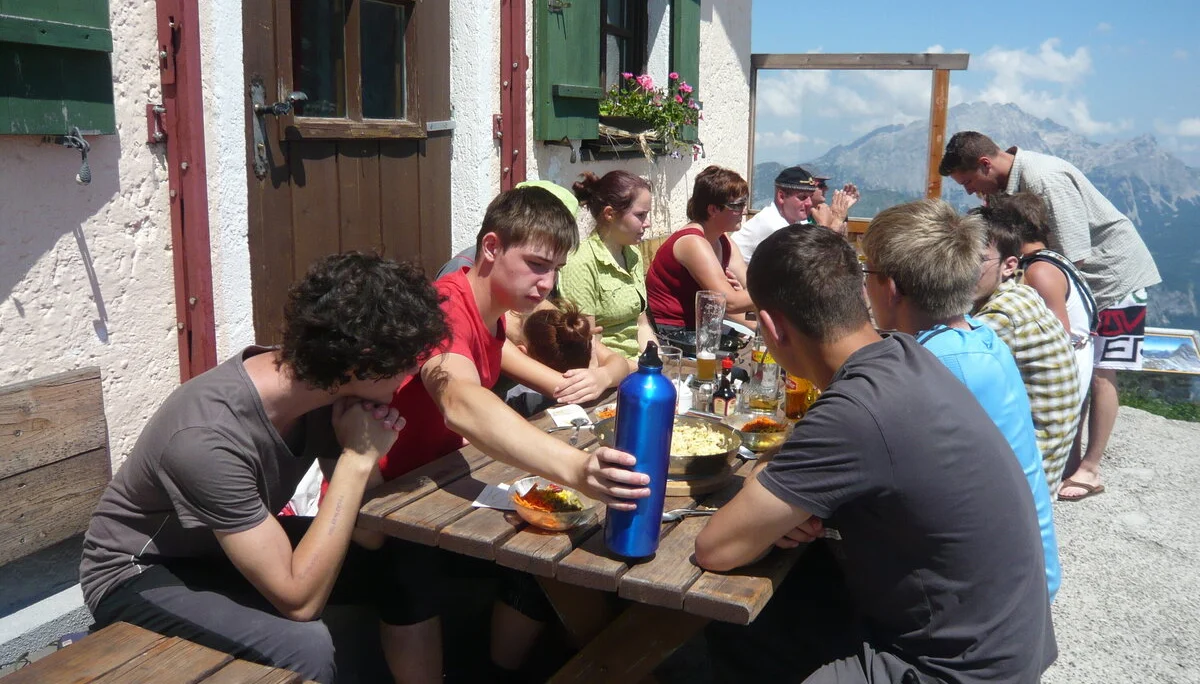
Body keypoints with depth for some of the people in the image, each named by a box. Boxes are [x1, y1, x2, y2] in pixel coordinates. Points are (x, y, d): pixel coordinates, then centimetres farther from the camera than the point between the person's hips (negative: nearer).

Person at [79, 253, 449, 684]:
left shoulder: (317, 383, -16)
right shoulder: (209, 438, -36)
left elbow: (362, 529, -6)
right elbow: (299, 600, -33)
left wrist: (369, 452, -26)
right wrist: (357, 459, -32)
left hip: (233, 547, 7)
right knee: (303, 645, -30)